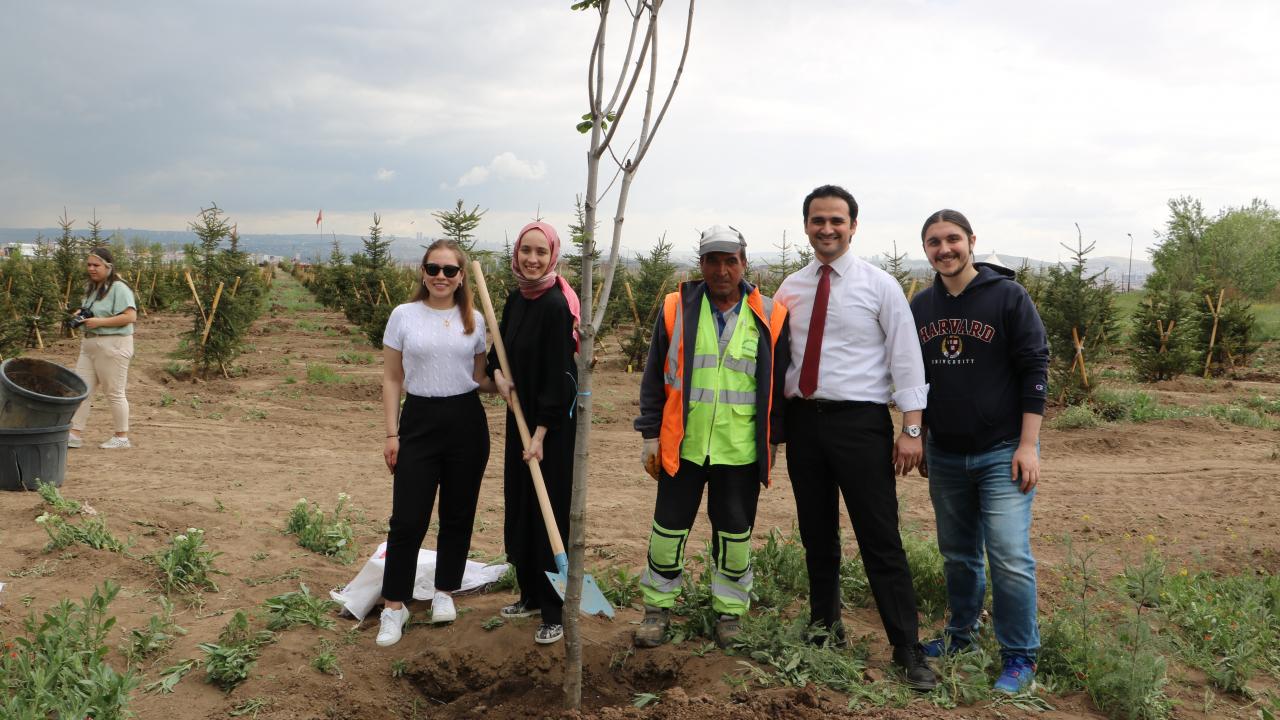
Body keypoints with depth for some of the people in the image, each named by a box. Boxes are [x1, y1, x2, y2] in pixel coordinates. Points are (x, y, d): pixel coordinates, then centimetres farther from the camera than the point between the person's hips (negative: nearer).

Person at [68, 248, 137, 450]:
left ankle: (122, 438, 12)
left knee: (114, 393, 0)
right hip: (89, 344, 9)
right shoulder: (91, 288, 14)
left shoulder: (118, 289, -14)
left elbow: (130, 316, -22)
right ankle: (75, 435, 11)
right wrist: (80, 314, 6)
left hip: (113, 346, -9)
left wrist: (99, 322, -22)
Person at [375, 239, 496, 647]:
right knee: (408, 520, -3)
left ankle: (445, 592, 28)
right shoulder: (404, 315, -1)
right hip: (419, 420, -2)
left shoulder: (474, 320, 4)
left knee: (458, 515, 10)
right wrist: (392, 434, -3)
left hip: (466, 422, 2)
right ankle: (394, 605, 11)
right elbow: (392, 380, 2)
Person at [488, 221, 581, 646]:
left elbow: (558, 374, -20)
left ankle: (555, 613, 9)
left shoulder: (555, 305, -17)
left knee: (550, 512, -2)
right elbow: (501, 349, 21)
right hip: (521, 415, 8)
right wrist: (497, 372, -2)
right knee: (519, 507, 15)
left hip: (553, 423, -8)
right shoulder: (515, 300, 8)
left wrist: (541, 434, -21)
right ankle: (530, 595, 29)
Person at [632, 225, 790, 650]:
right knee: (669, 528, 9)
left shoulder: (769, 317, 0)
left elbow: (778, 385, 6)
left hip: (741, 451, 0)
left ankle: (730, 611, 28)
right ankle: (658, 607, 26)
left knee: (735, 535, 10)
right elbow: (654, 377, 4)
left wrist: (773, 440, 6)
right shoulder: (676, 309, 1)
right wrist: (651, 435, 2)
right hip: (682, 446, 0)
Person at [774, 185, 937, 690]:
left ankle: (908, 652, 8)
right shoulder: (790, 289, 9)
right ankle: (824, 629, 33)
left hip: (860, 421, -4)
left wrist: (911, 428, -10)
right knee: (816, 535, 15)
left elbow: (906, 358, -4)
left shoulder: (879, 285, -3)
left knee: (881, 541, -3)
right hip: (803, 420, 4)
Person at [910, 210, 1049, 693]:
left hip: (1002, 453, -5)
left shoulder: (1008, 296, -7)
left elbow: (1035, 370, -9)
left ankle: (1019, 657, 8)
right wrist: (920, 441, 14)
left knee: (1010, 558, -7)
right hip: (944, 455, 5)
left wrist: (1027, 445, -13)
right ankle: (960, 633, 33)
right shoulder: (921, 306, 6)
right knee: (957, 554, 15)